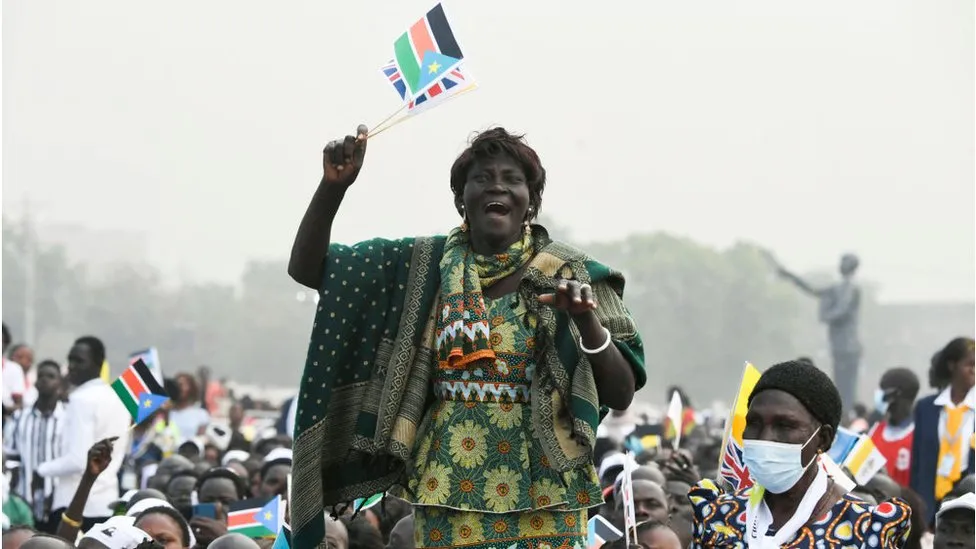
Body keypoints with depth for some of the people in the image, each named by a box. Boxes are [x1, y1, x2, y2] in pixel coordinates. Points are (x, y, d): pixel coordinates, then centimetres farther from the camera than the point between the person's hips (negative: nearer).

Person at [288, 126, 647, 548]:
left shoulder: (570, 276, 0)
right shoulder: (425, 265, 6)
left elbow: (621, 396, -3)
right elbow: (306, 269, 4)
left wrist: (587, 320, -19)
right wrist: (334, 185, -9)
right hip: (449, 498, 1)